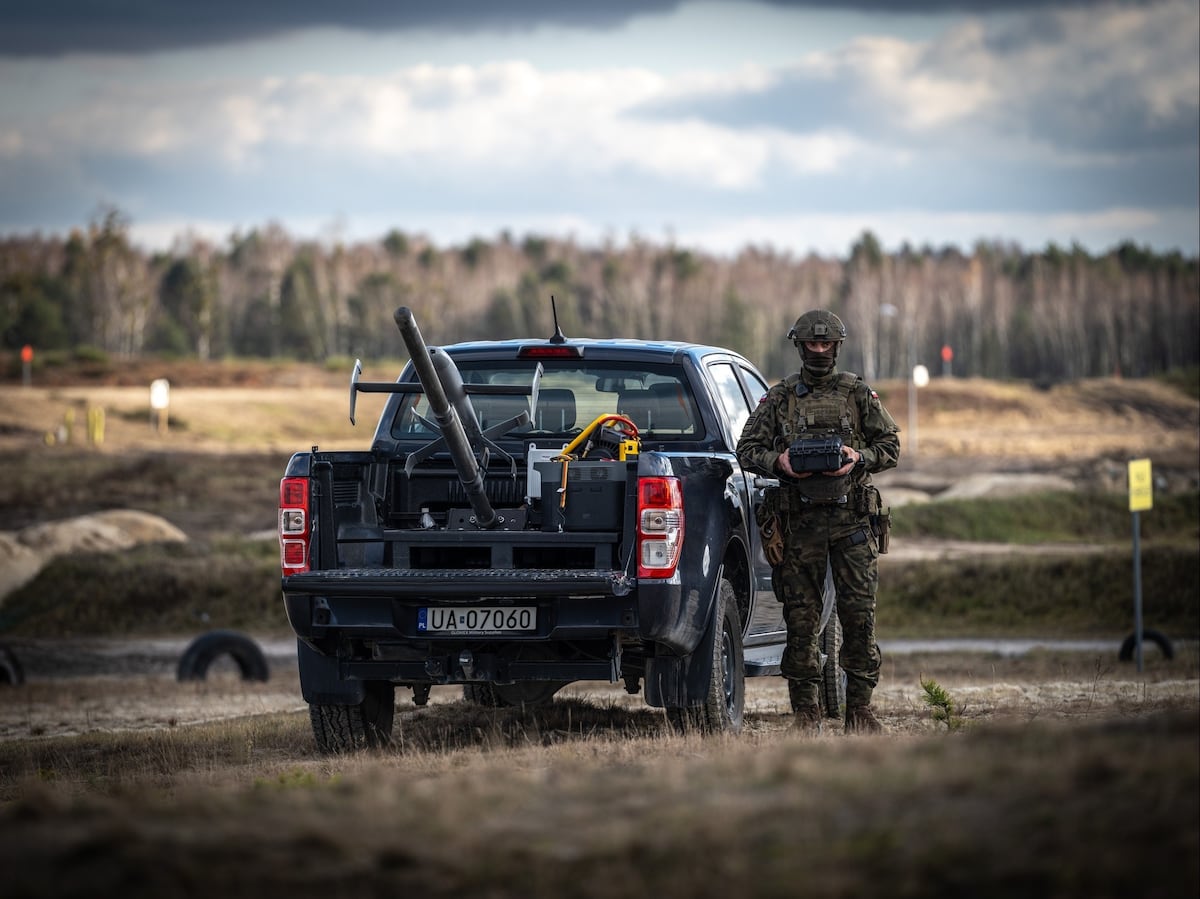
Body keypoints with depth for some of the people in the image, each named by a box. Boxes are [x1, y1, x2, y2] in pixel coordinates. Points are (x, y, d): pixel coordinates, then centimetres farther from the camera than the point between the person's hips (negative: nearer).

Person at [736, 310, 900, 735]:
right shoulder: (779, 398, 9)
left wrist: (859, 458, -9)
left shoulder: (859, 394, 8)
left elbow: (890, 446, 10)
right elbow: (747, 448, 10)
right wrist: (778, 462, -10)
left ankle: (859, 708, 3)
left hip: (852, 519, 0)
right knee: (801, 618, 0)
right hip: (801, 520, 0)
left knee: (860, 613, -4)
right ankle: (806, 711, 6)